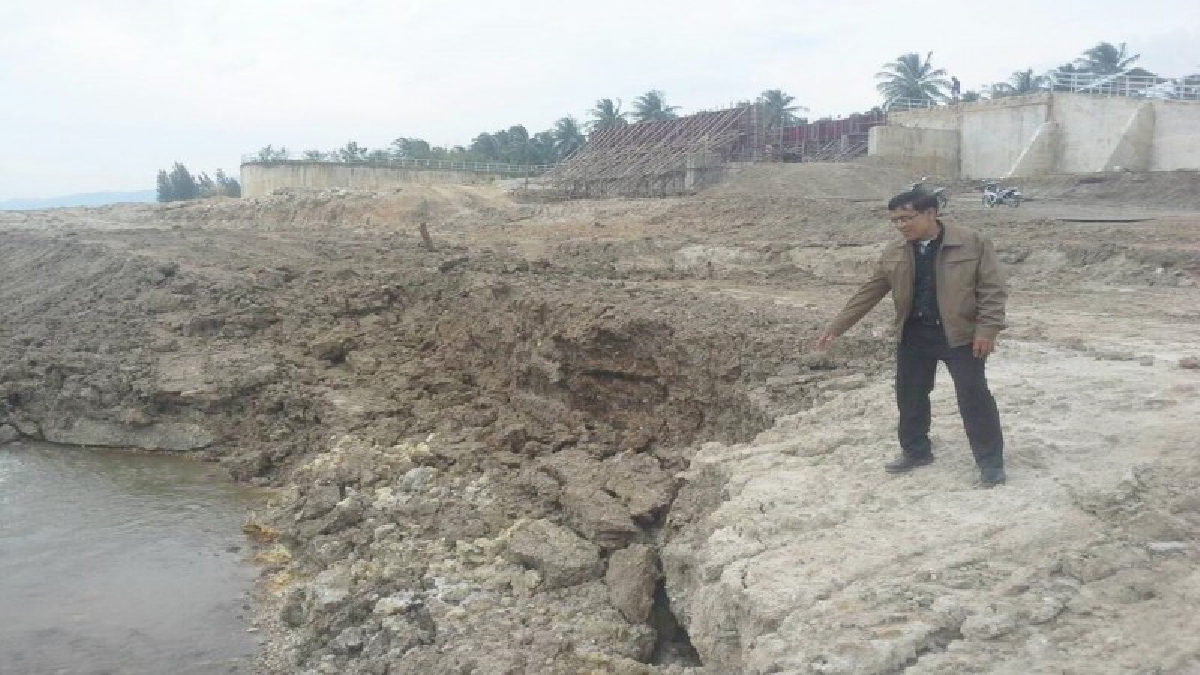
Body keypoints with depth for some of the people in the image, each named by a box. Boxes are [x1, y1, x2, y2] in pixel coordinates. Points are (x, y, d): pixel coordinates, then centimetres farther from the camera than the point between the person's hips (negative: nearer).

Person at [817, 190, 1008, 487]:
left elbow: (993, 289, -9)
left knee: (974, 397, 0)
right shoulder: (894, 253, 2)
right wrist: (836, 327, 3)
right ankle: (916, 451, 31)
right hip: (914, 336, 5)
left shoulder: (973, 243, -10)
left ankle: (990, 460, 14)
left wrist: (987, 328, -18)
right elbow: (868, 293, 6)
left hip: (960, 335, -4)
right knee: (909, 397, 12)